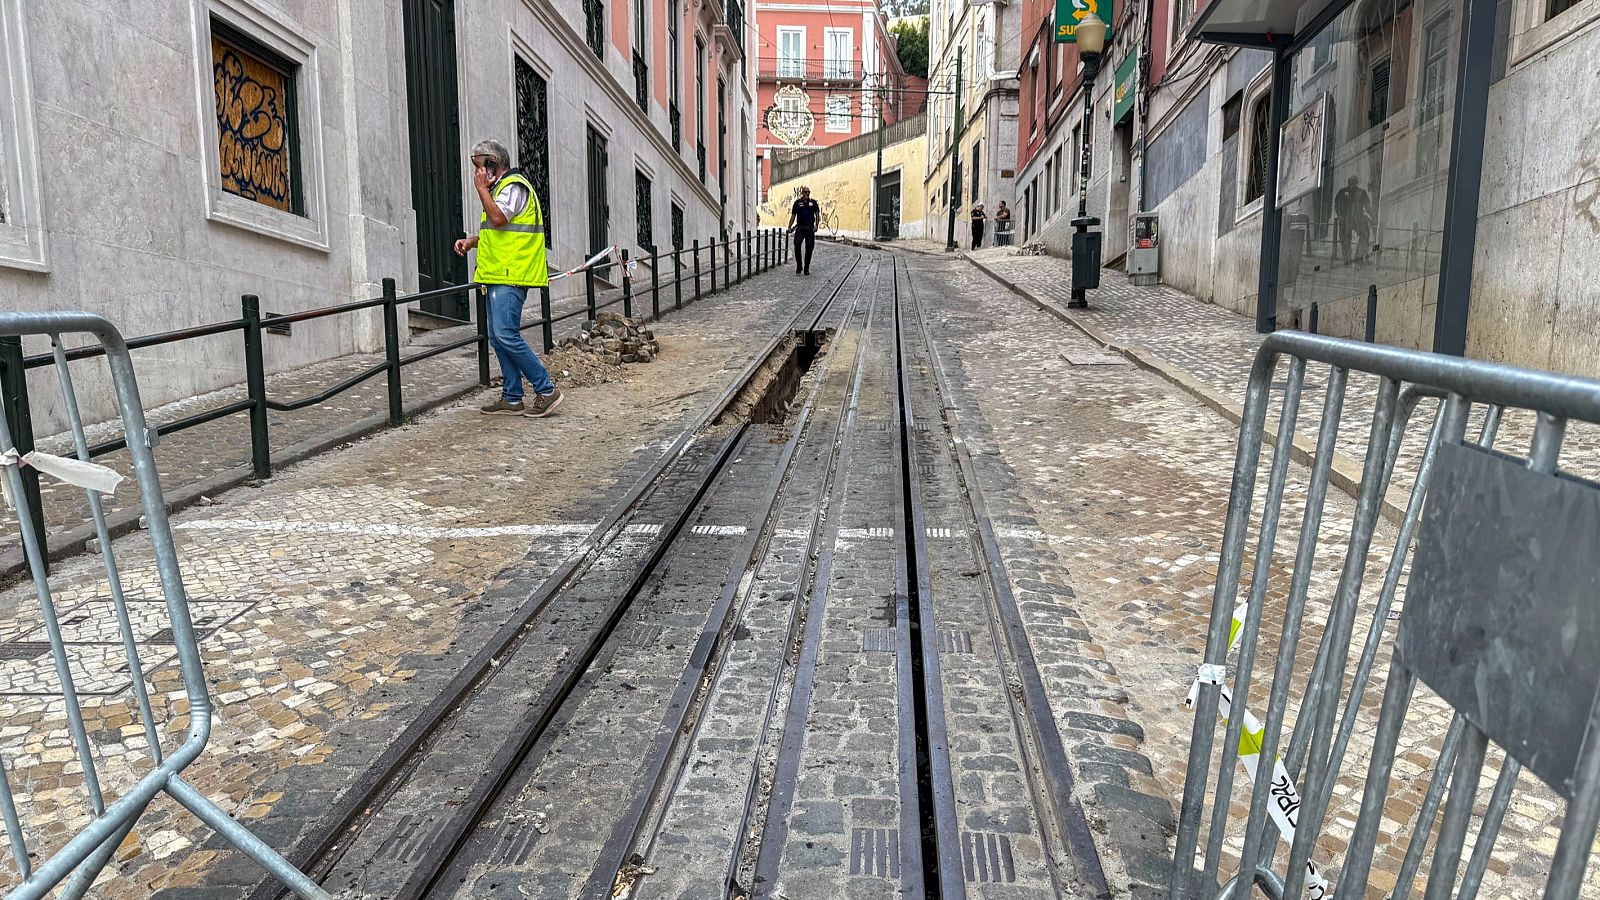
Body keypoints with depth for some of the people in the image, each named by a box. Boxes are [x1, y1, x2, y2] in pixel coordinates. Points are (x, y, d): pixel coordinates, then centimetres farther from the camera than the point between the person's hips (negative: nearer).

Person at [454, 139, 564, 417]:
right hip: (499, 276, 11)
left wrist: (482, 188, -12)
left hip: (510, 276, -11)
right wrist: (471, 241, 14)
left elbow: (499, 219, -23)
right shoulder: (500, 188, 25)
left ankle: (546, 390, -9)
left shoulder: (513, 186, -8)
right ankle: (512, 399, 13)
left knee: (506, 335, -16)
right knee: (498, 338, 9)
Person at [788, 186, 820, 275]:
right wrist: (789, 227, 0)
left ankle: (806, 269, 9)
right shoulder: (797, 203, 7)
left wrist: (816, 225, -8)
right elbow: (793, 216, 8)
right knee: (797, 246, -13)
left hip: (810, 227, 1)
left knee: (809, 248, 1)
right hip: (800, 227, -1)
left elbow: (817, 214, 8)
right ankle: (799, 267, -1)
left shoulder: (813, 202, 9)